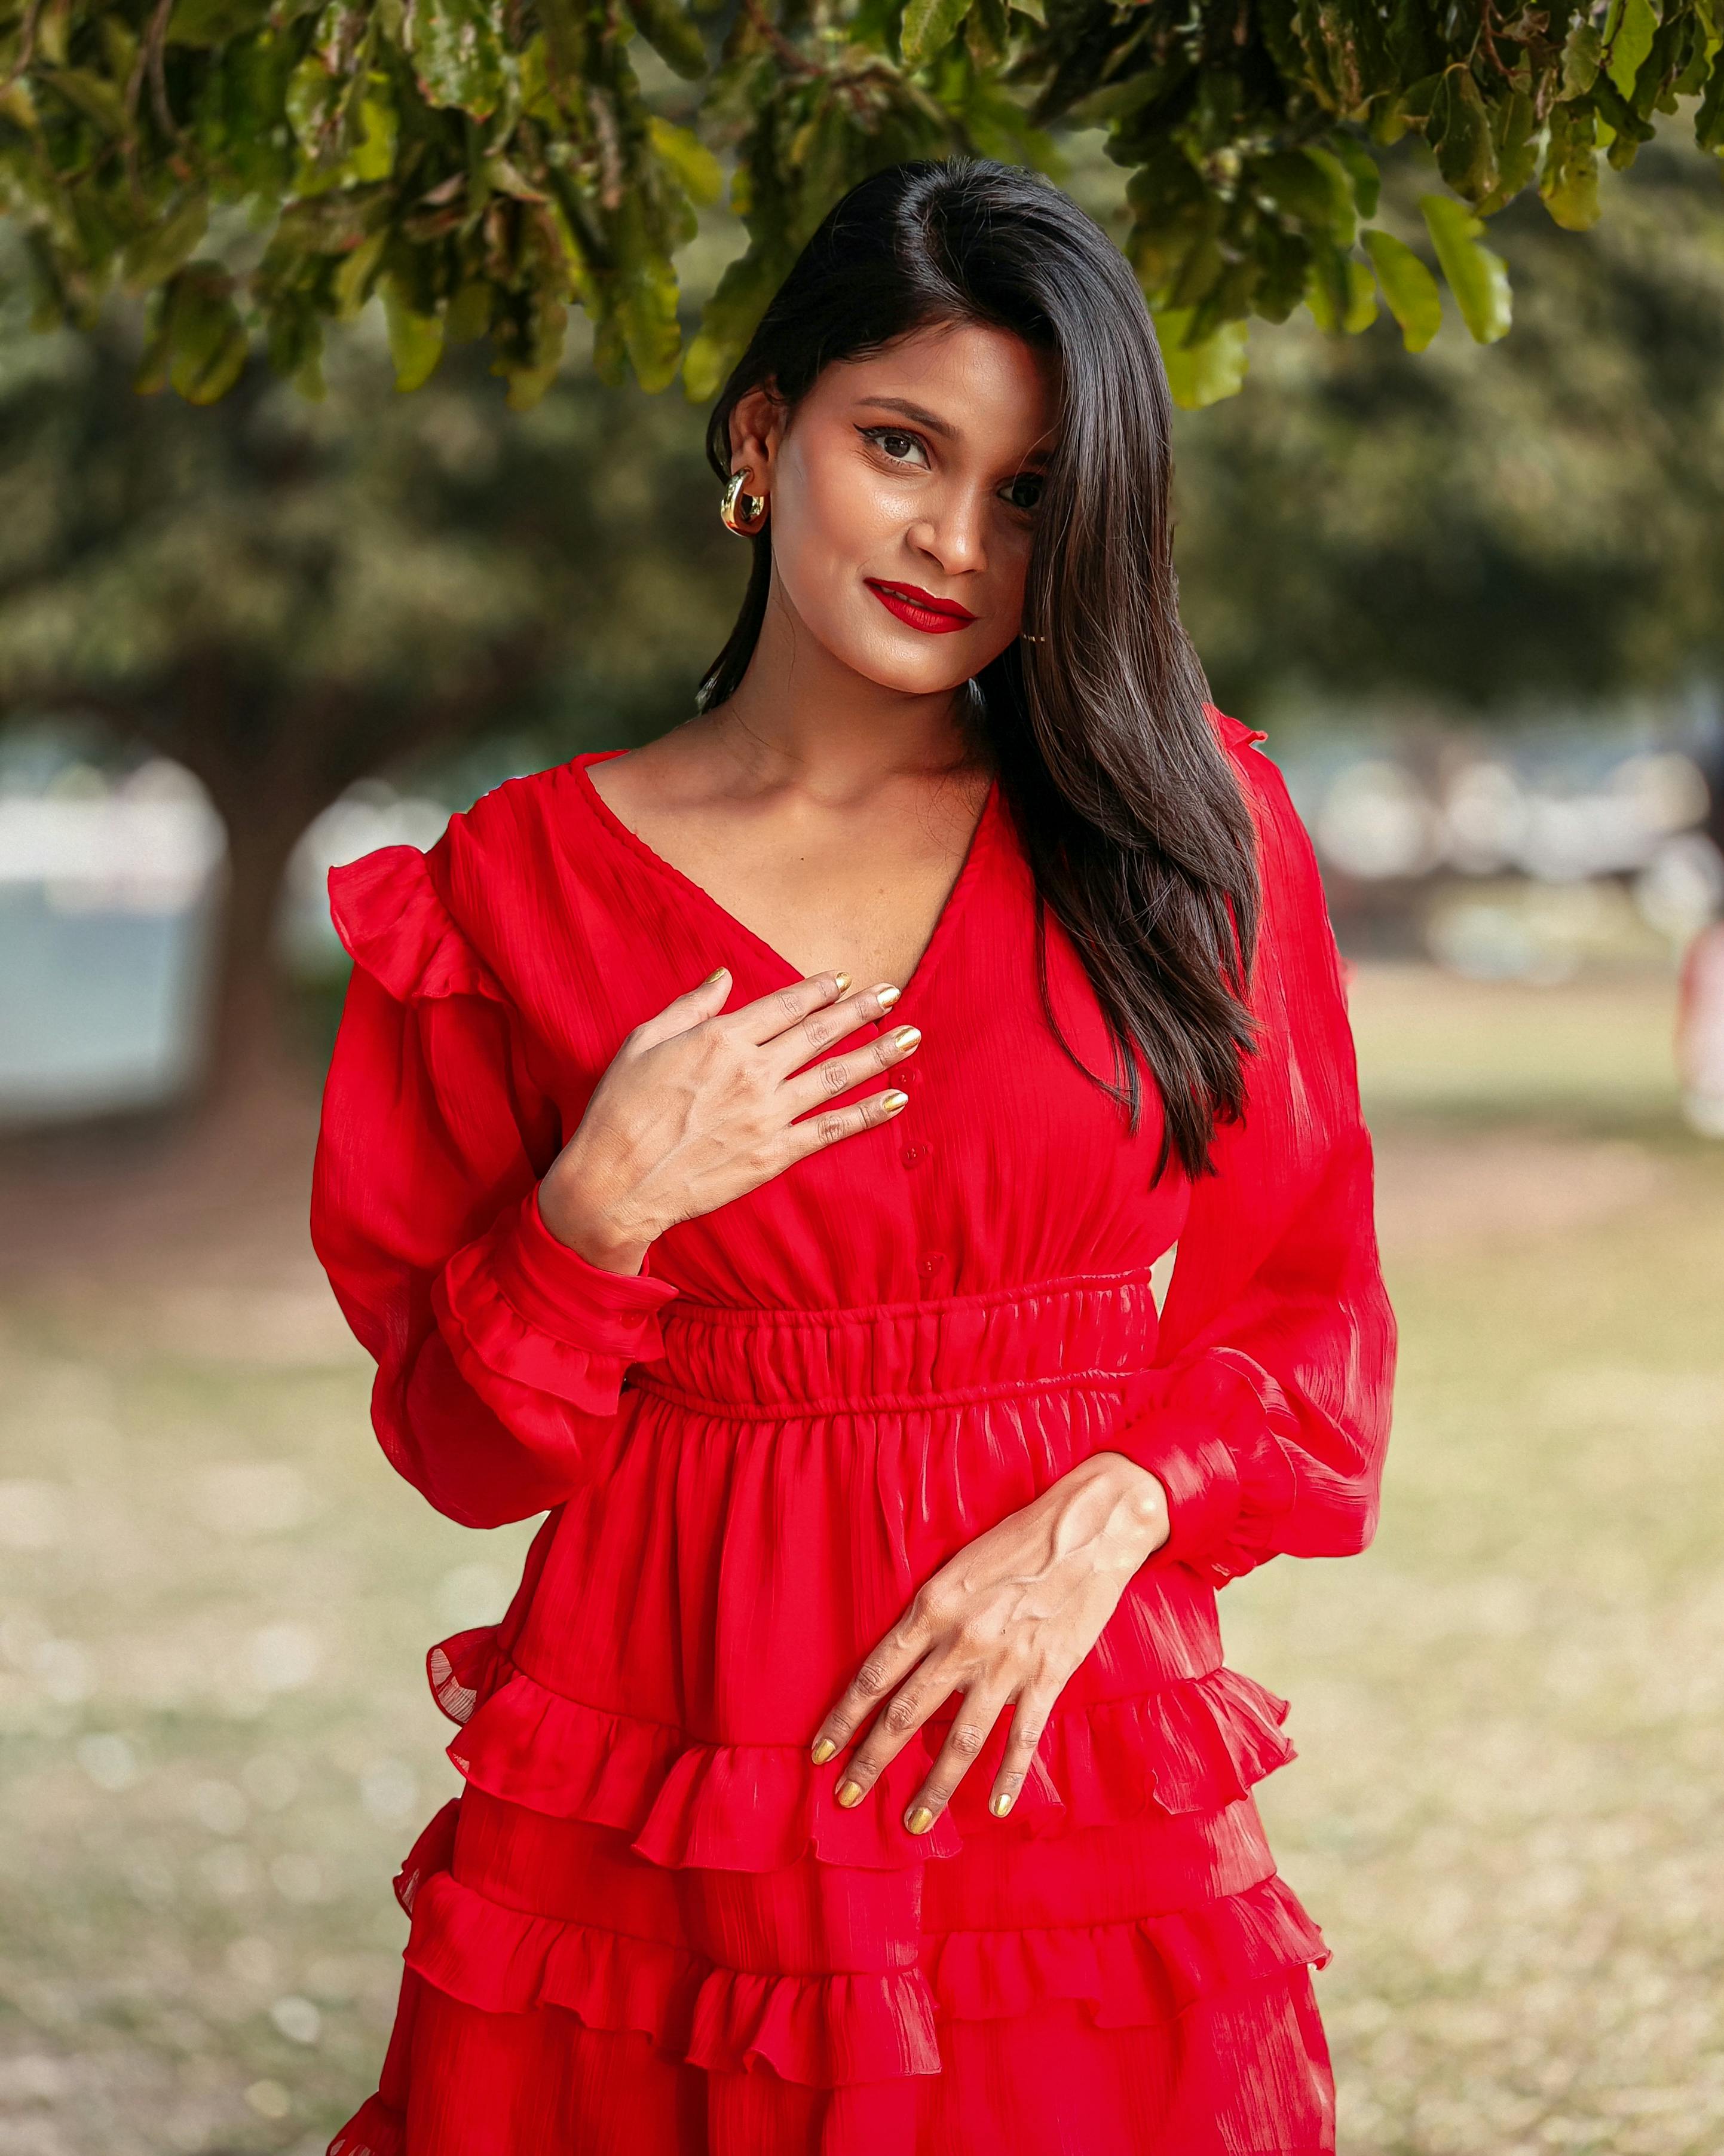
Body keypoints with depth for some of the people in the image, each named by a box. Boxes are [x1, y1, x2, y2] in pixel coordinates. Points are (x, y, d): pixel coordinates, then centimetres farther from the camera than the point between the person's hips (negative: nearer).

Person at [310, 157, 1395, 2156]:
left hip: (1066, 1773, 1)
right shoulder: (518, 887, 0)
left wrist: (1100, 1519, -13)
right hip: (646, 1830, -1)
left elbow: (1310, 1315, 4)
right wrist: (598, 1219, -15)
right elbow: (465, 1448, 3)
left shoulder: (1185, 827, 3)